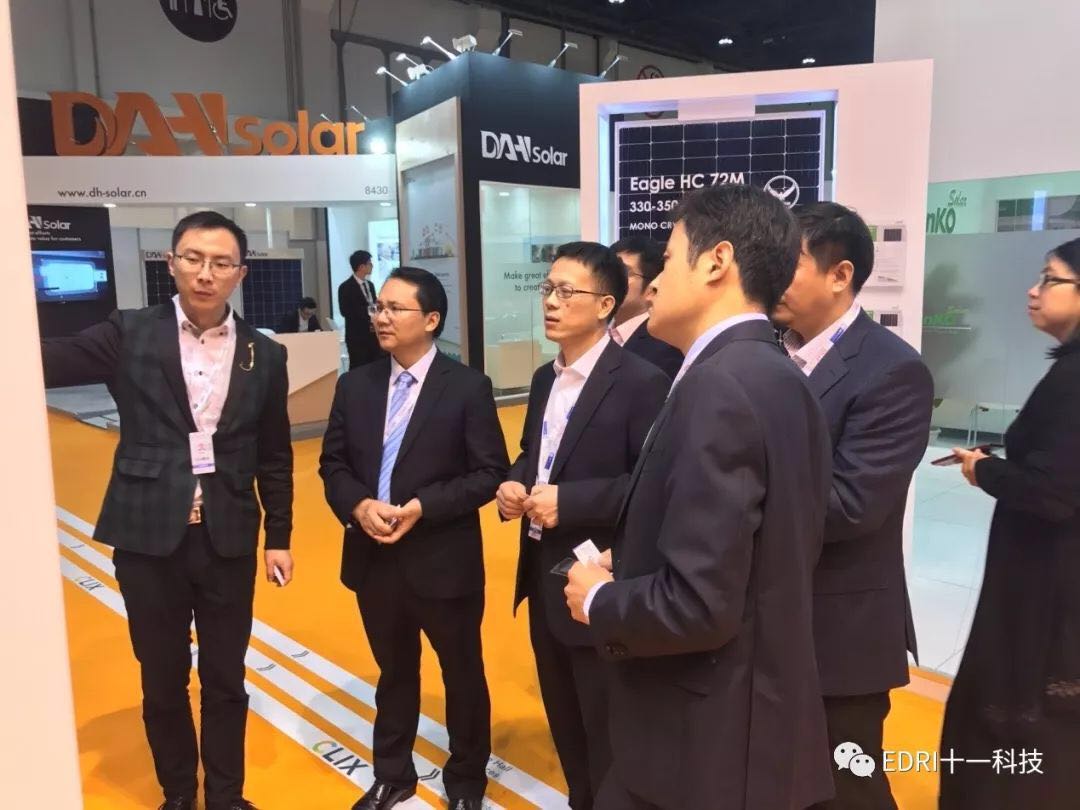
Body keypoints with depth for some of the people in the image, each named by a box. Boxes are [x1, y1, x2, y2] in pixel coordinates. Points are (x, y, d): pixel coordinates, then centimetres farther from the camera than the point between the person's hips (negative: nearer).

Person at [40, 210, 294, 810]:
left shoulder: (263, 355, 1)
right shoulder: (129, 335, -1)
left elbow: (273, 457, 6)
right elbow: (48, 361, -14)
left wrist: (279, 537, 7)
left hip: (228, 541, 1)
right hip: (148, 539, 0)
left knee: (225, 680, 13)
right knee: (163, 680, 16)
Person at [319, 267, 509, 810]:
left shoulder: (468, 388, -10)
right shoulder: (355, 385, 4)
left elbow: (490, 473, -11)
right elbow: (333, 463, 6)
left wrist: (422, 507, -21)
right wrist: (358, 505, -14)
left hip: (443, 560, -3)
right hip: (373, 558, 4)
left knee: (462, 675, 15)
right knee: (394, 673, 22)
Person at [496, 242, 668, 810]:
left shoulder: (641, 382, -16)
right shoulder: (544, 379, 9)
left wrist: (568, 501, -25)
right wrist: (512, 486, -3)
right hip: (542, 574, 8)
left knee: (607, 732, 10)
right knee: (564, 720, 23)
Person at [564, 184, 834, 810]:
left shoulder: (719, 386, -24)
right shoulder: (779, 378, 5)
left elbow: (698, 604, -28)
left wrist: (599, 601, -10)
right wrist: (628, 576, 7)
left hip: (710, 741, -8)